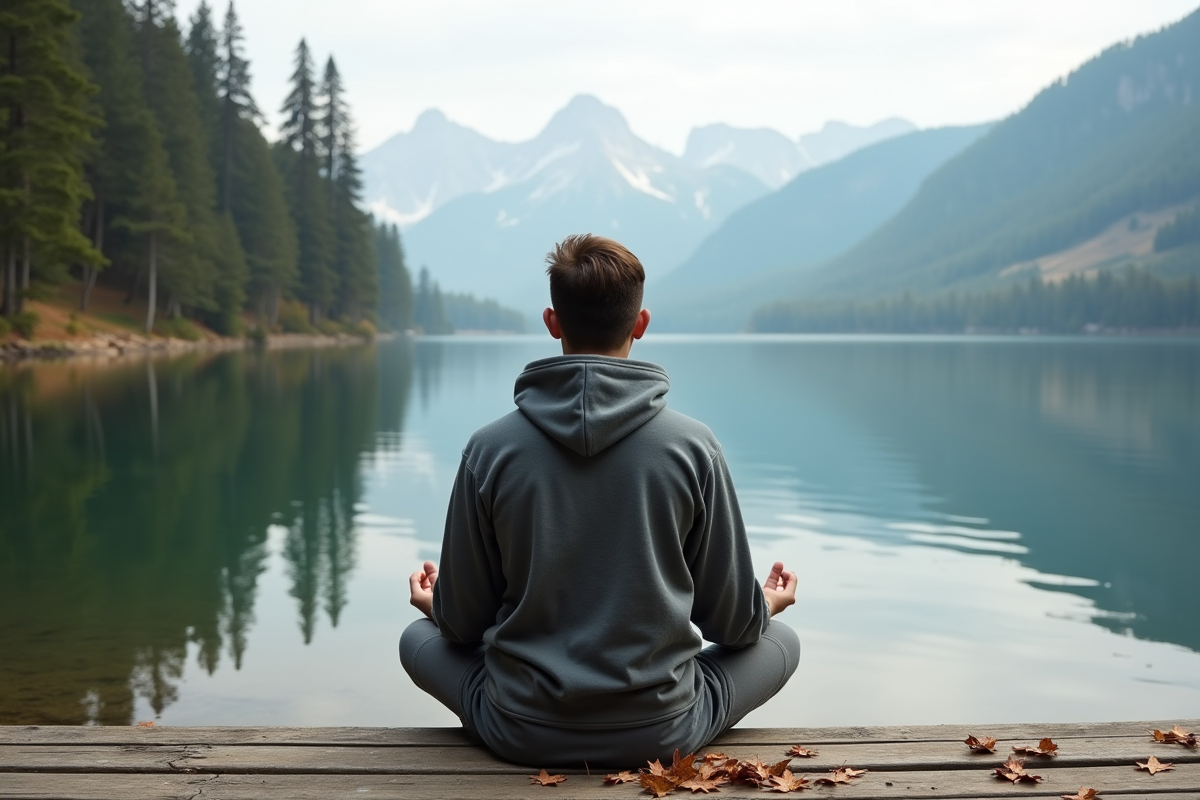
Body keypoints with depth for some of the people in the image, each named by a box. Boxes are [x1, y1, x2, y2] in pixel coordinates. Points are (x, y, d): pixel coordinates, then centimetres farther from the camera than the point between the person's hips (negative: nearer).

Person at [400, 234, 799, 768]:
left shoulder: (490, 449, -10)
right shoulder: (693, 447, -11)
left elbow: (465, 623, -1)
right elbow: (731, 621, -2)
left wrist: (437, 605, 24)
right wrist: (765, 604, 23)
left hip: (522, 734, 1)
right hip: (659, 733, 0)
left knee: (418, 639, 28)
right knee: (779, 642, 24)